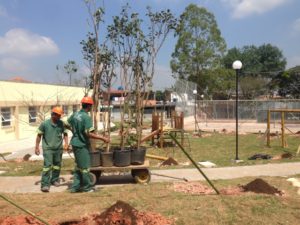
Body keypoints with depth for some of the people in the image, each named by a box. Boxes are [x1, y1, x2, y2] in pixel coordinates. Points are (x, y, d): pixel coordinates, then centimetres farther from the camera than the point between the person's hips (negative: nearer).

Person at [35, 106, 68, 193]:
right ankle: (45, 184, -6)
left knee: (57, 165, 14)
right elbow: (39, 135, 0)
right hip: (48, 148, -4)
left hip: (58, 148, 4)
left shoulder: (61, 124, 0)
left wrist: (66, 143, -3)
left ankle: (55, 180, 34)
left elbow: (65, 133, 11)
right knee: (47, 165, -10)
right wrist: (37, 147, -1)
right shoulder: (44, 124, -8)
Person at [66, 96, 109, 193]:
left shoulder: (75, 114, 2)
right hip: (82, 145, -8)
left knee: (78, 166, 19)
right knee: (85, 167, 7)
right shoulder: (87, 117, -21)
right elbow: (89, 134, -25)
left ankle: (75, 187, 23)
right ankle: (87, 187, 20)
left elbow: (67, 124, 15)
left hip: (75, 143, 8)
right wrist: (103, 138, -19)